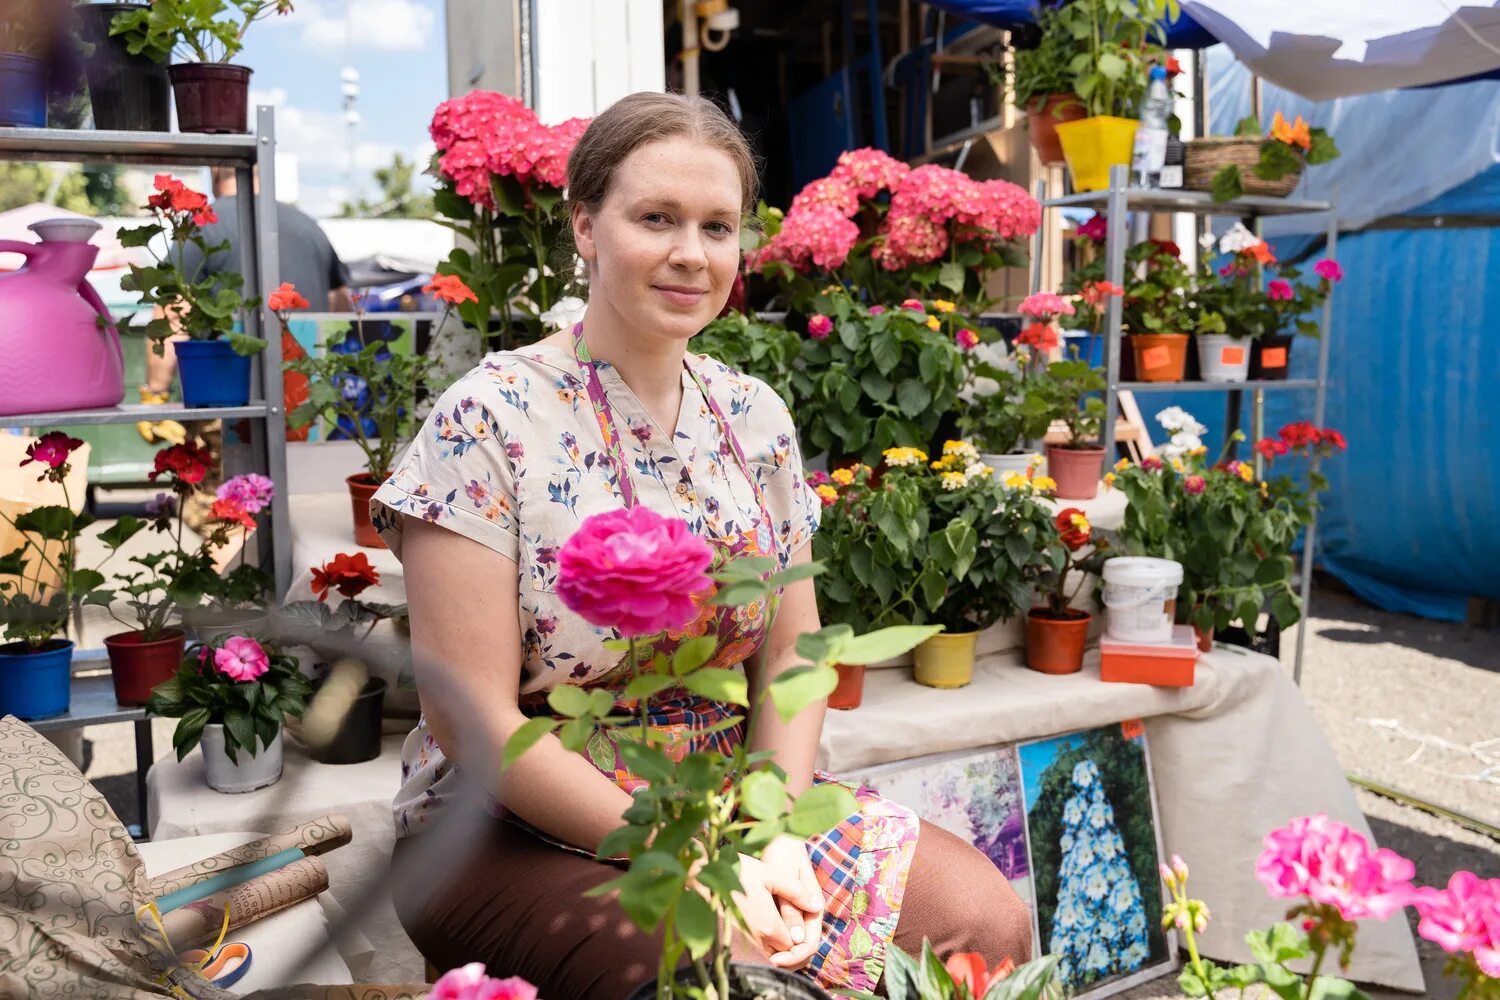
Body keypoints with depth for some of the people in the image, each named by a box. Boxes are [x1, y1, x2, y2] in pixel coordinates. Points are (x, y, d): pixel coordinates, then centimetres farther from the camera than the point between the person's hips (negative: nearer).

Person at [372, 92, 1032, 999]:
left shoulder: (755, 418, 4)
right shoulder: (488, 421, -13)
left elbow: (792, 654, 4)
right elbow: (474, 721, -16)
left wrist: (774, 830, -12)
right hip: (521, 829, -5)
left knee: (991, 921, -9)